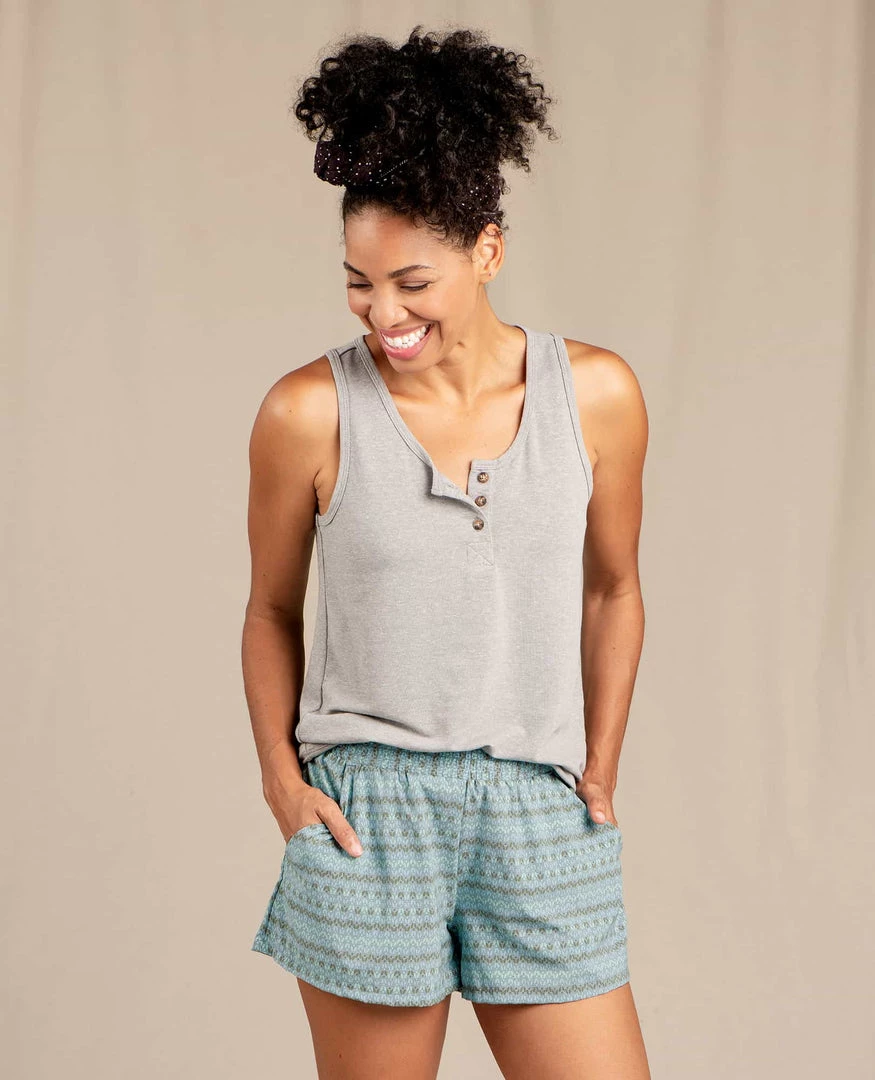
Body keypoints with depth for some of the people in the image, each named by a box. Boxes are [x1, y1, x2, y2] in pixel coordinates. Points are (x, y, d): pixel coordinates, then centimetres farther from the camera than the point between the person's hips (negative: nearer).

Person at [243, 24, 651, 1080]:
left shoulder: (597, 395, -1)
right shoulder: (309, 413, -6)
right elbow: (272, 609, 8)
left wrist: (600, 775, 9)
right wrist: (280, 772, -1)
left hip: (540, 811, 2)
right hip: (367, 813, -1)